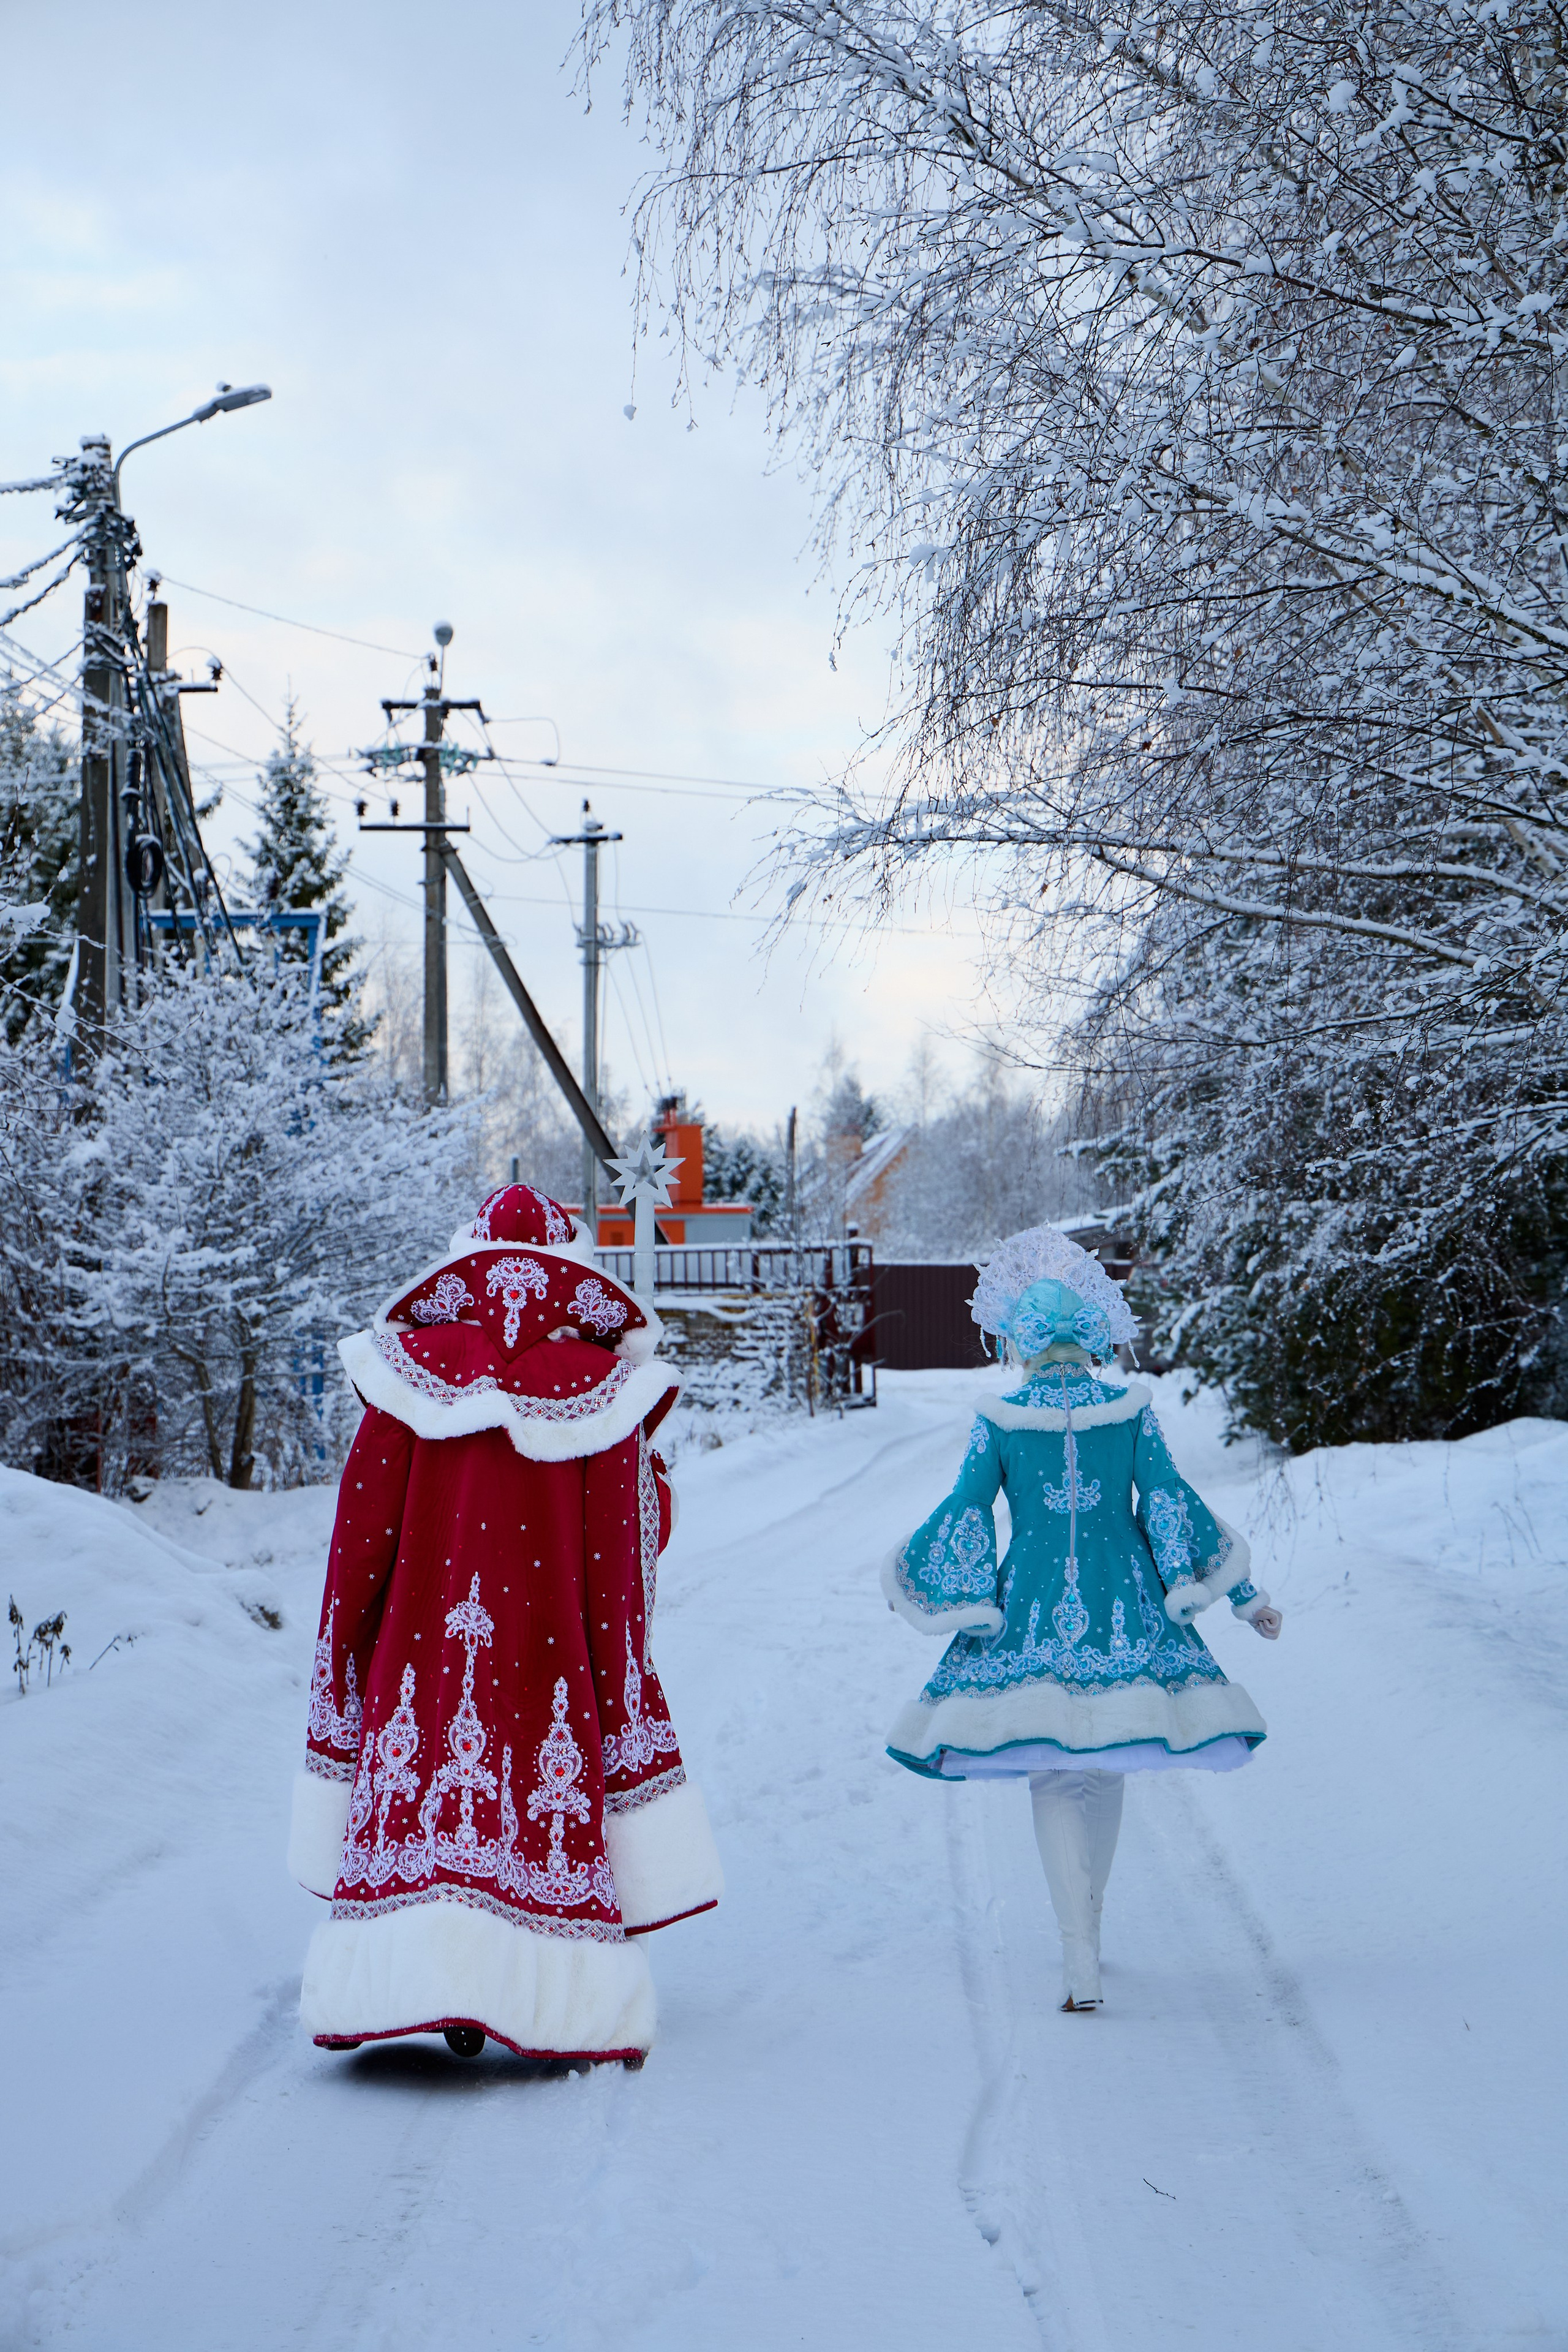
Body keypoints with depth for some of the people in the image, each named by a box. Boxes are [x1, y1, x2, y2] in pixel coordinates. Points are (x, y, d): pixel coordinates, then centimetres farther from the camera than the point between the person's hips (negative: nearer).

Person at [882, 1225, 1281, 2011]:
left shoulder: (998, 1419, -4)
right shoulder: (1130, 1408, -2)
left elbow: (963, 1513, -3)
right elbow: (1168, 1503, -2)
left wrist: (915, 1587, 14)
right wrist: (1245, 1597, 5)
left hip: (1033, 1604, -1)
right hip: (1121, 1605, 1)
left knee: (1056, 1776, 3)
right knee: (1105, 1768, 17)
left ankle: (1081, 1964, -9)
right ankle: (1086, 1927, 30)